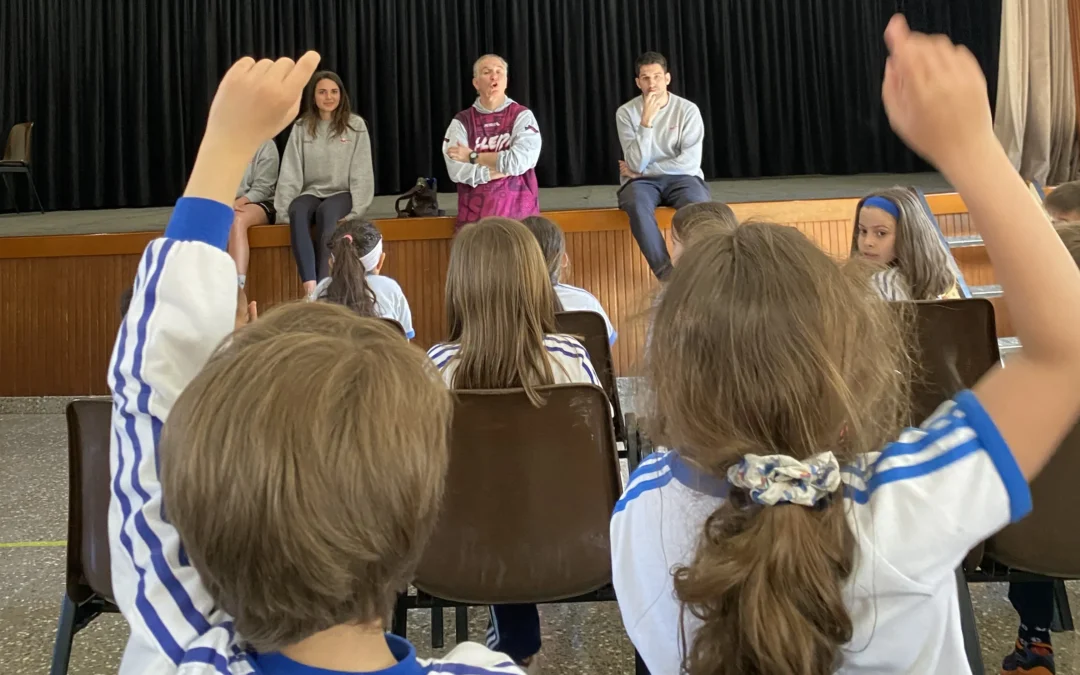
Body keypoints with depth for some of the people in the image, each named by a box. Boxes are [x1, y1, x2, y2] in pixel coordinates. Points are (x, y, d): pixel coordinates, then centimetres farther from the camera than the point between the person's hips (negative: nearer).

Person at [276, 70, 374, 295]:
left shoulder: (355, 125, 2)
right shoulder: (301, 127, 7)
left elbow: (361, 173, -3)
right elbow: (290, 171, 2)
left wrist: (354, 211, -13)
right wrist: (284, 208, -9)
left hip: (342, 194, -2)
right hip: (312, 193, 2)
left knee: (326, 211, -36)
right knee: (297, 211, -33)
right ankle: (310, 286, -44)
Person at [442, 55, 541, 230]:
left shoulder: (522, 116, 1)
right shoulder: (461, 122, 3)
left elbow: (520, 161, -14)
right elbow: (457, 171, -9)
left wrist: (472, 157, -7)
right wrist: (505, 168, -11)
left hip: (519, 213, -1)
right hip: (475, 216, 1)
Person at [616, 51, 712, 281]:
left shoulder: (688, 110, -4)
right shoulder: (626, 112, -4)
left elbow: (690, 162, -12)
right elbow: (636, 164, -14)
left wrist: (642, 171, -10)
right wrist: (646, 121, -23)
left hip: (681, 178, 0)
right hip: (641, 181, 0)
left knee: (697, 203, -34)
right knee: (637, 205, -35)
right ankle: (666, 273, -31)